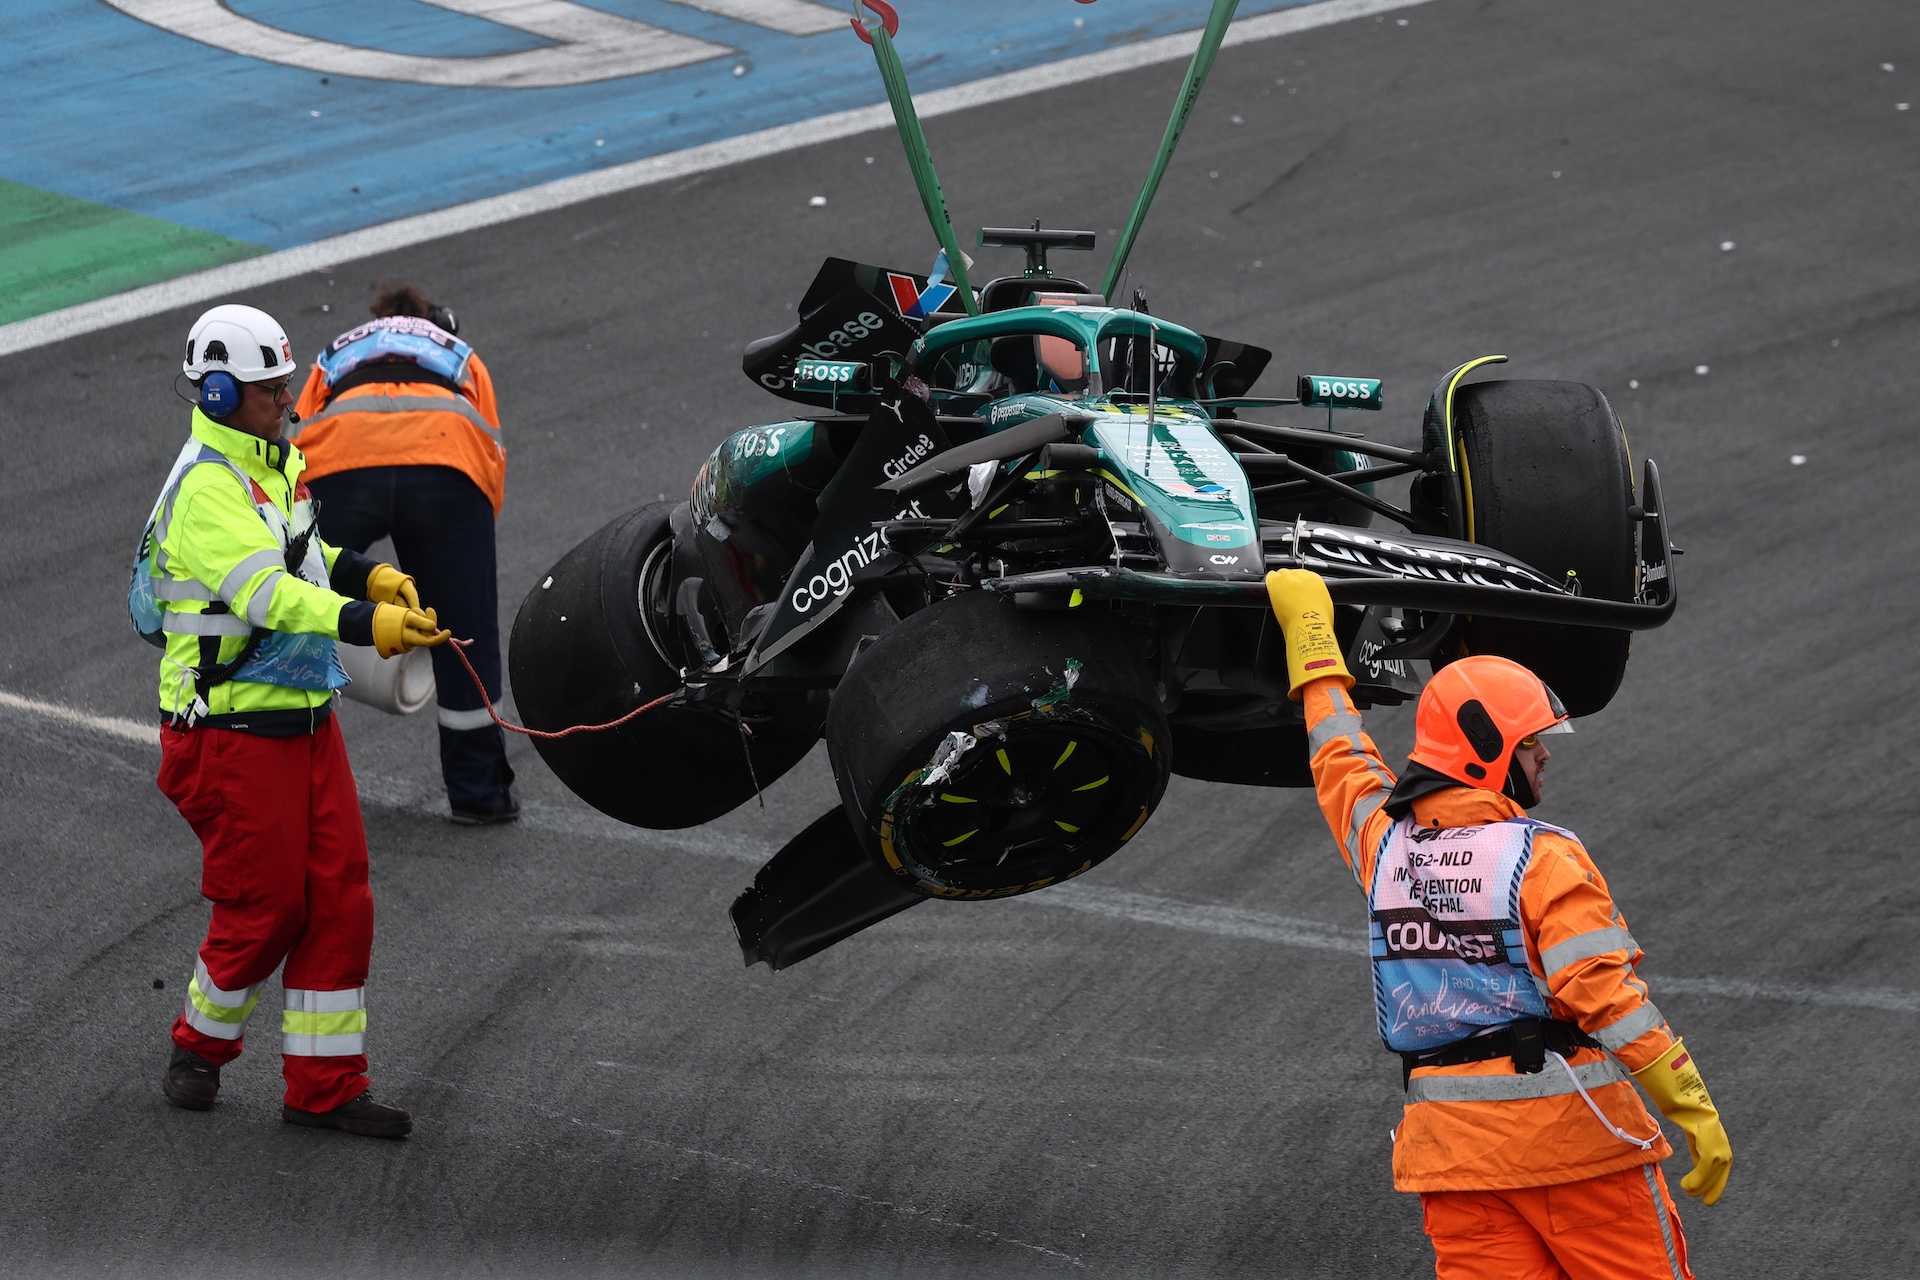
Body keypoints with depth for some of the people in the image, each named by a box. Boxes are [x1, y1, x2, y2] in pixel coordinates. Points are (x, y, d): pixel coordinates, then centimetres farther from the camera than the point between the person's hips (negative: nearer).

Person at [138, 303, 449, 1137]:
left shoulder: (278, 461, 9)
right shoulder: (207, 489, -21)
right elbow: (266, 591, -34)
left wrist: (368, 576, 9)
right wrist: (365, 624, -46)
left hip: (305, 720, 9)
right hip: (233, 732, -9)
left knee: (338, 898, 6)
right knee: (264, 905, 1)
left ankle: (323, 1087, 14)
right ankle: (200, 1045, 27)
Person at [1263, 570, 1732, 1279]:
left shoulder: (1385, 843, 6)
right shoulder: (1544, 860, -11)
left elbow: (1341, 755, 25)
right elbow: (1607, 994, -18)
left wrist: (1308, 626, 37)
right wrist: (1695, 1110, -16)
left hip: (1448, 1138, 5)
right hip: (1566, 1127, -5)